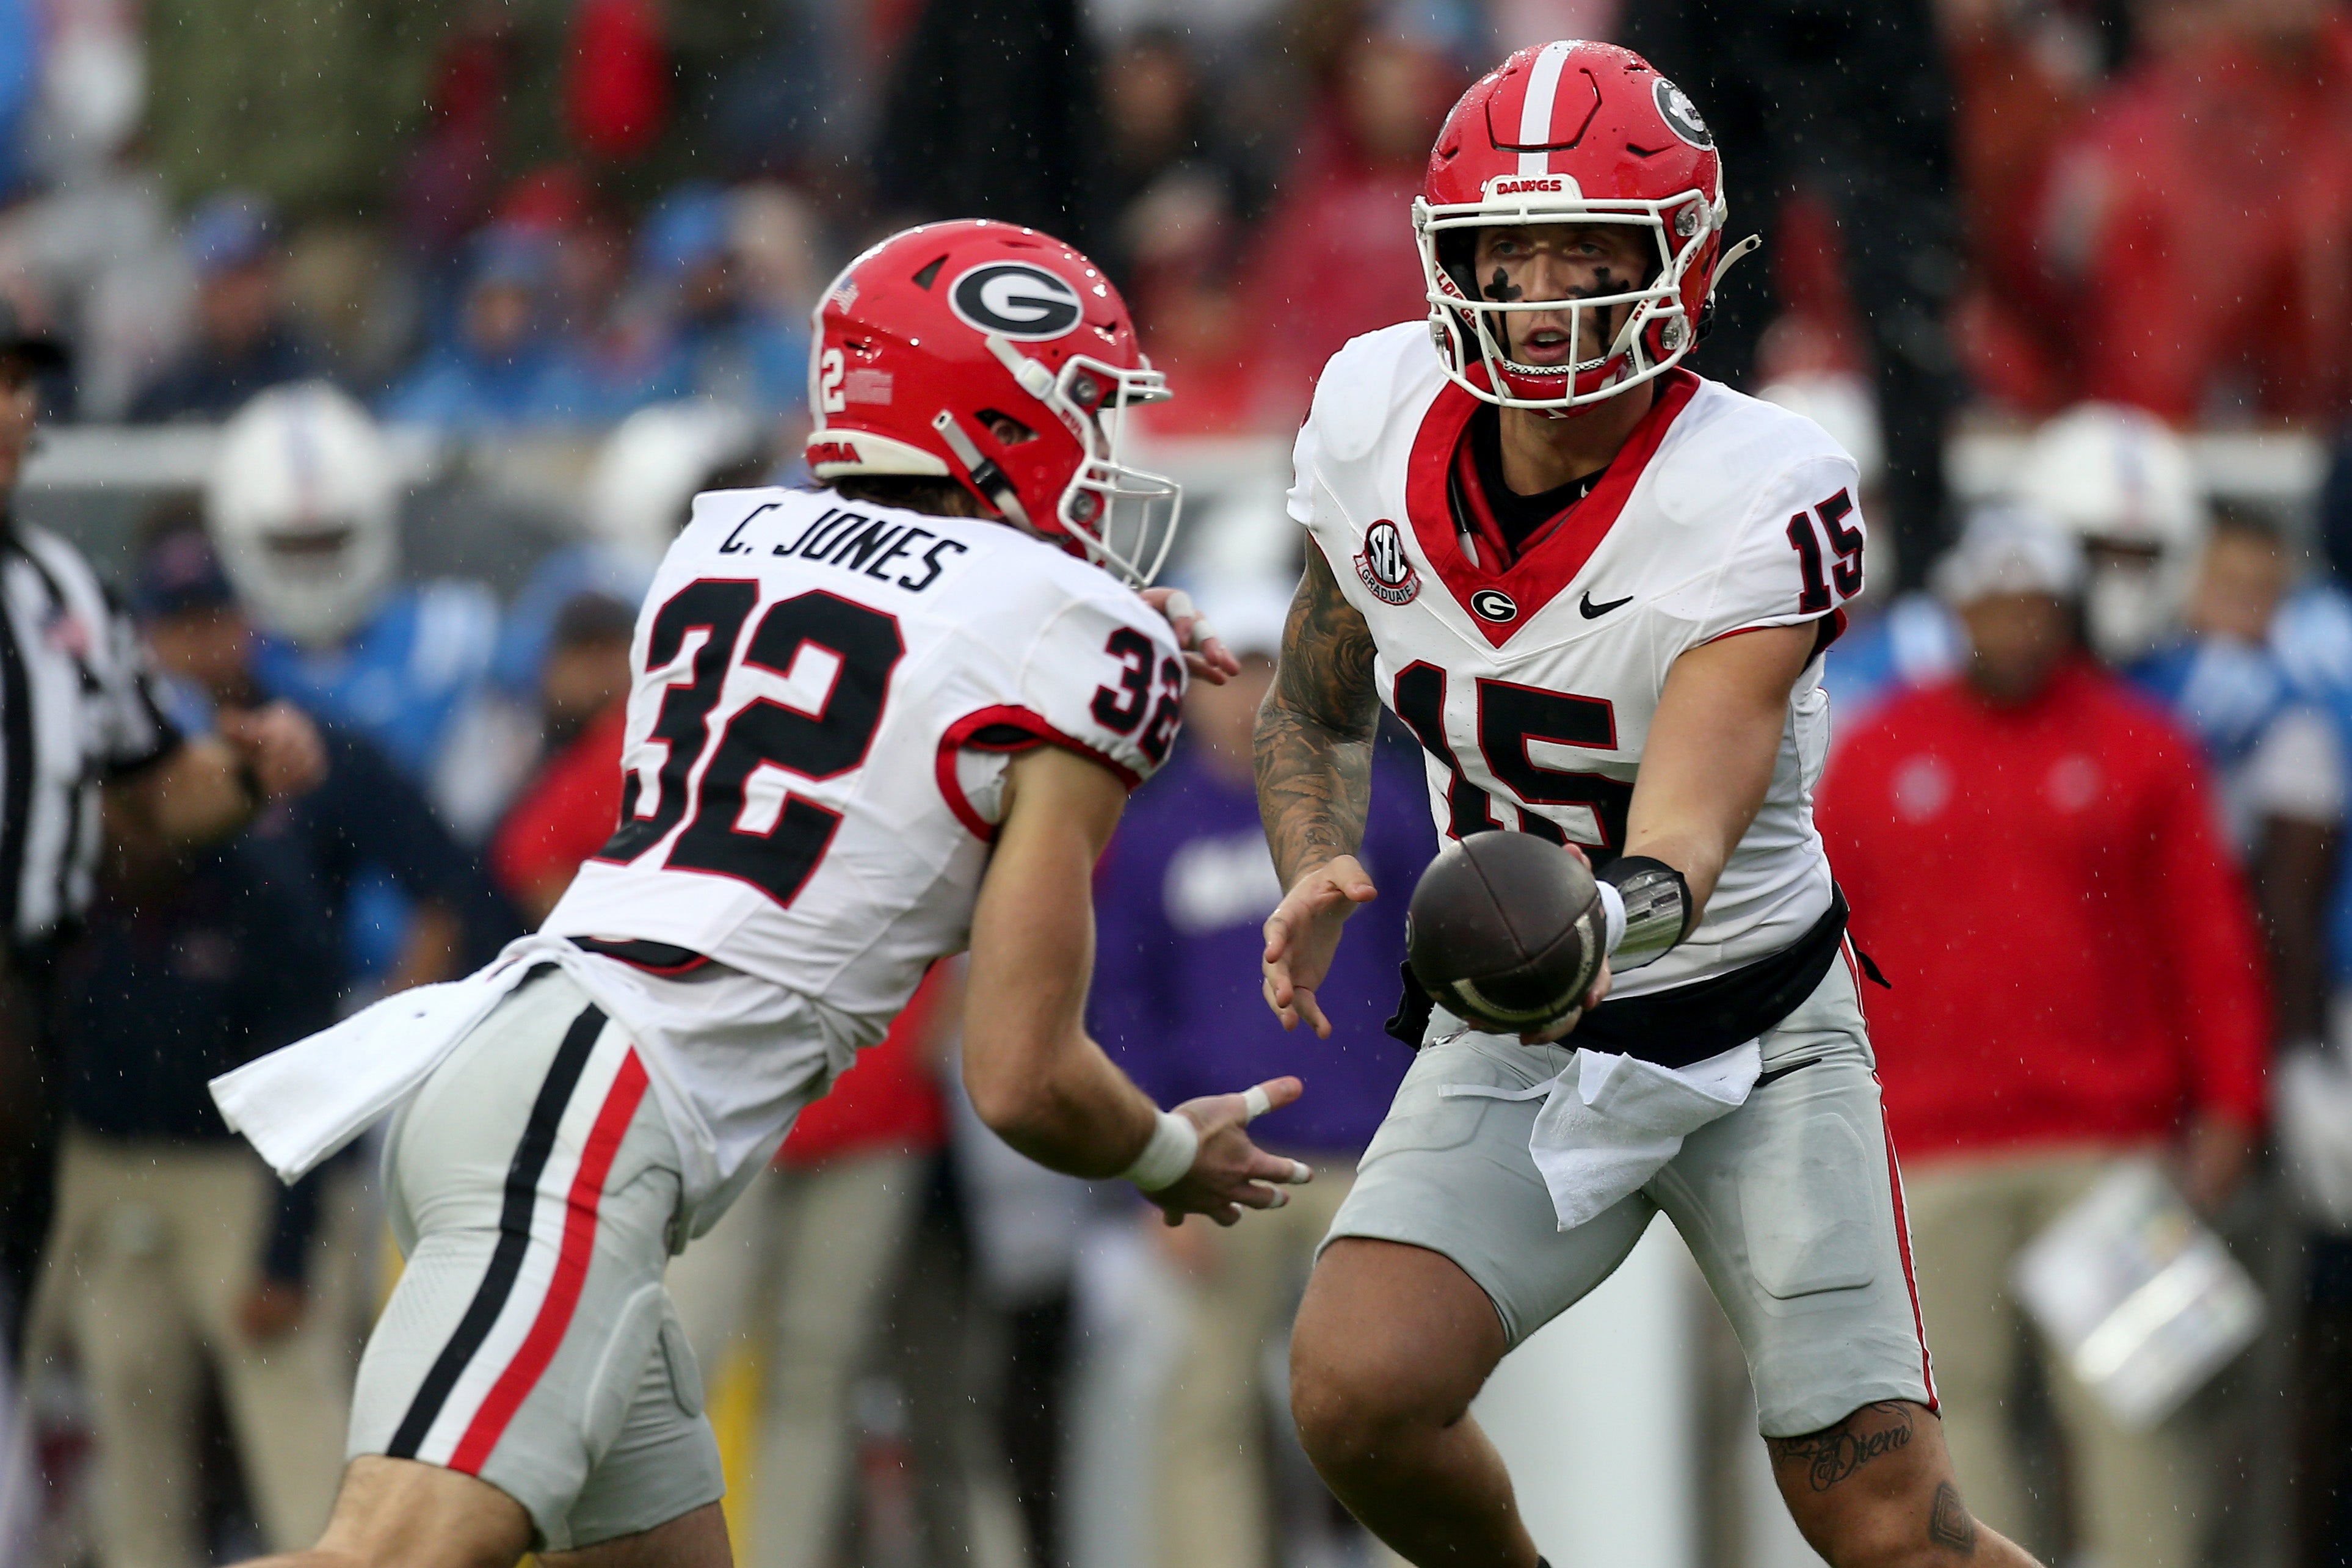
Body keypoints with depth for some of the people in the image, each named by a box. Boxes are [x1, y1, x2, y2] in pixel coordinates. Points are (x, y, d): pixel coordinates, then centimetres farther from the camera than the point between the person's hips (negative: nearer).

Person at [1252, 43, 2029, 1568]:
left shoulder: (1763, 500, -23)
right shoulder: (1380, 420, -9)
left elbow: (1686, 831, -33)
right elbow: (1316, 712, 8)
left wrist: (1600, 921, -56)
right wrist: (1318, 870, -13)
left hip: (1755, 1040, -3)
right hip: (1513, 1043, 3)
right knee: (1359, 1392, -21)